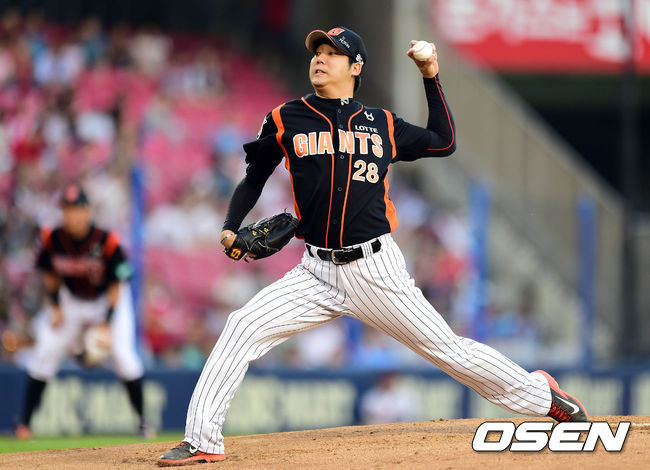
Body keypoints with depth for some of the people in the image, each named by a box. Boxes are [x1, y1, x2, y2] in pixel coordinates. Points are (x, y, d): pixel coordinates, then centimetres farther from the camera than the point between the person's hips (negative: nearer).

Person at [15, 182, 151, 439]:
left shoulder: (106, 242, -28)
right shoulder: (52, 239, -19)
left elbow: (116, 286, -20)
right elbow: (50, 273, 2)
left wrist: (106, 324, -24)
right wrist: (55, 307, -5)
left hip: (108, 300, -3)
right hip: (71, 301, 3)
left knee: (123, 355, -17)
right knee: (45, 353, -6)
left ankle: (143, 421, -2)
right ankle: (24, 423, 1)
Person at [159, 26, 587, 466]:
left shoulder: (382, 124, 7)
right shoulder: (286, 121, 5)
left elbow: (444, 142, 21)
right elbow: (253, 180, 12)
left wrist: (432, 78, 13)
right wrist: (231, 228, -5)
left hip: (376, 269, -1)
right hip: (319, 273, 1)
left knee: (446, 348, -1)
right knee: (243, 327, -16)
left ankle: (539, 394, 18)